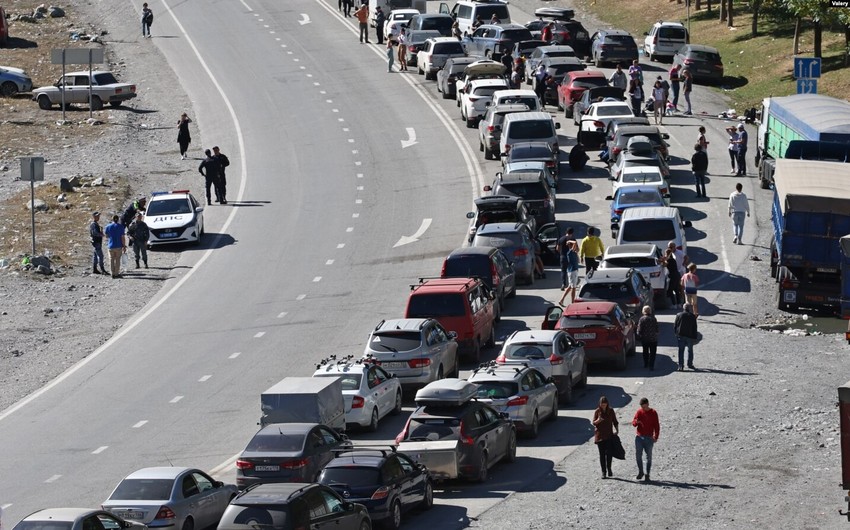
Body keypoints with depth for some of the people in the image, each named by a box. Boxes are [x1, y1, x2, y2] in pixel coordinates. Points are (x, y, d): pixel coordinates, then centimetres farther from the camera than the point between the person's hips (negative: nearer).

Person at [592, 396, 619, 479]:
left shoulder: (611, 411, 3)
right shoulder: (597, 411, -1)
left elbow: (615, 421, 11)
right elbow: (594, 423, -1)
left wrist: (617, 430, -3)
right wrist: (598, 421, -23)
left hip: (609, 435, 0)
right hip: (600, 435, 0)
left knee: (609, 452, -11)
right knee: (602, 454, 1)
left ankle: (609, 469, 9)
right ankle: (604, 472, 6)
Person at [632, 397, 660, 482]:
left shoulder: (653, 413, -2)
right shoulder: (639, 412, 4)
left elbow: (656, 426, 0)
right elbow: (633, 423, 2)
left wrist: (656, 437, -7)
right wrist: (636, 422, -23)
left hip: (649, 438, -2)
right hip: (639, 437, 2)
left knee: (649, 457, 1)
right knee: (638, 455, 3)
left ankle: (647, 475, 6)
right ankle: (640, 472, 21)